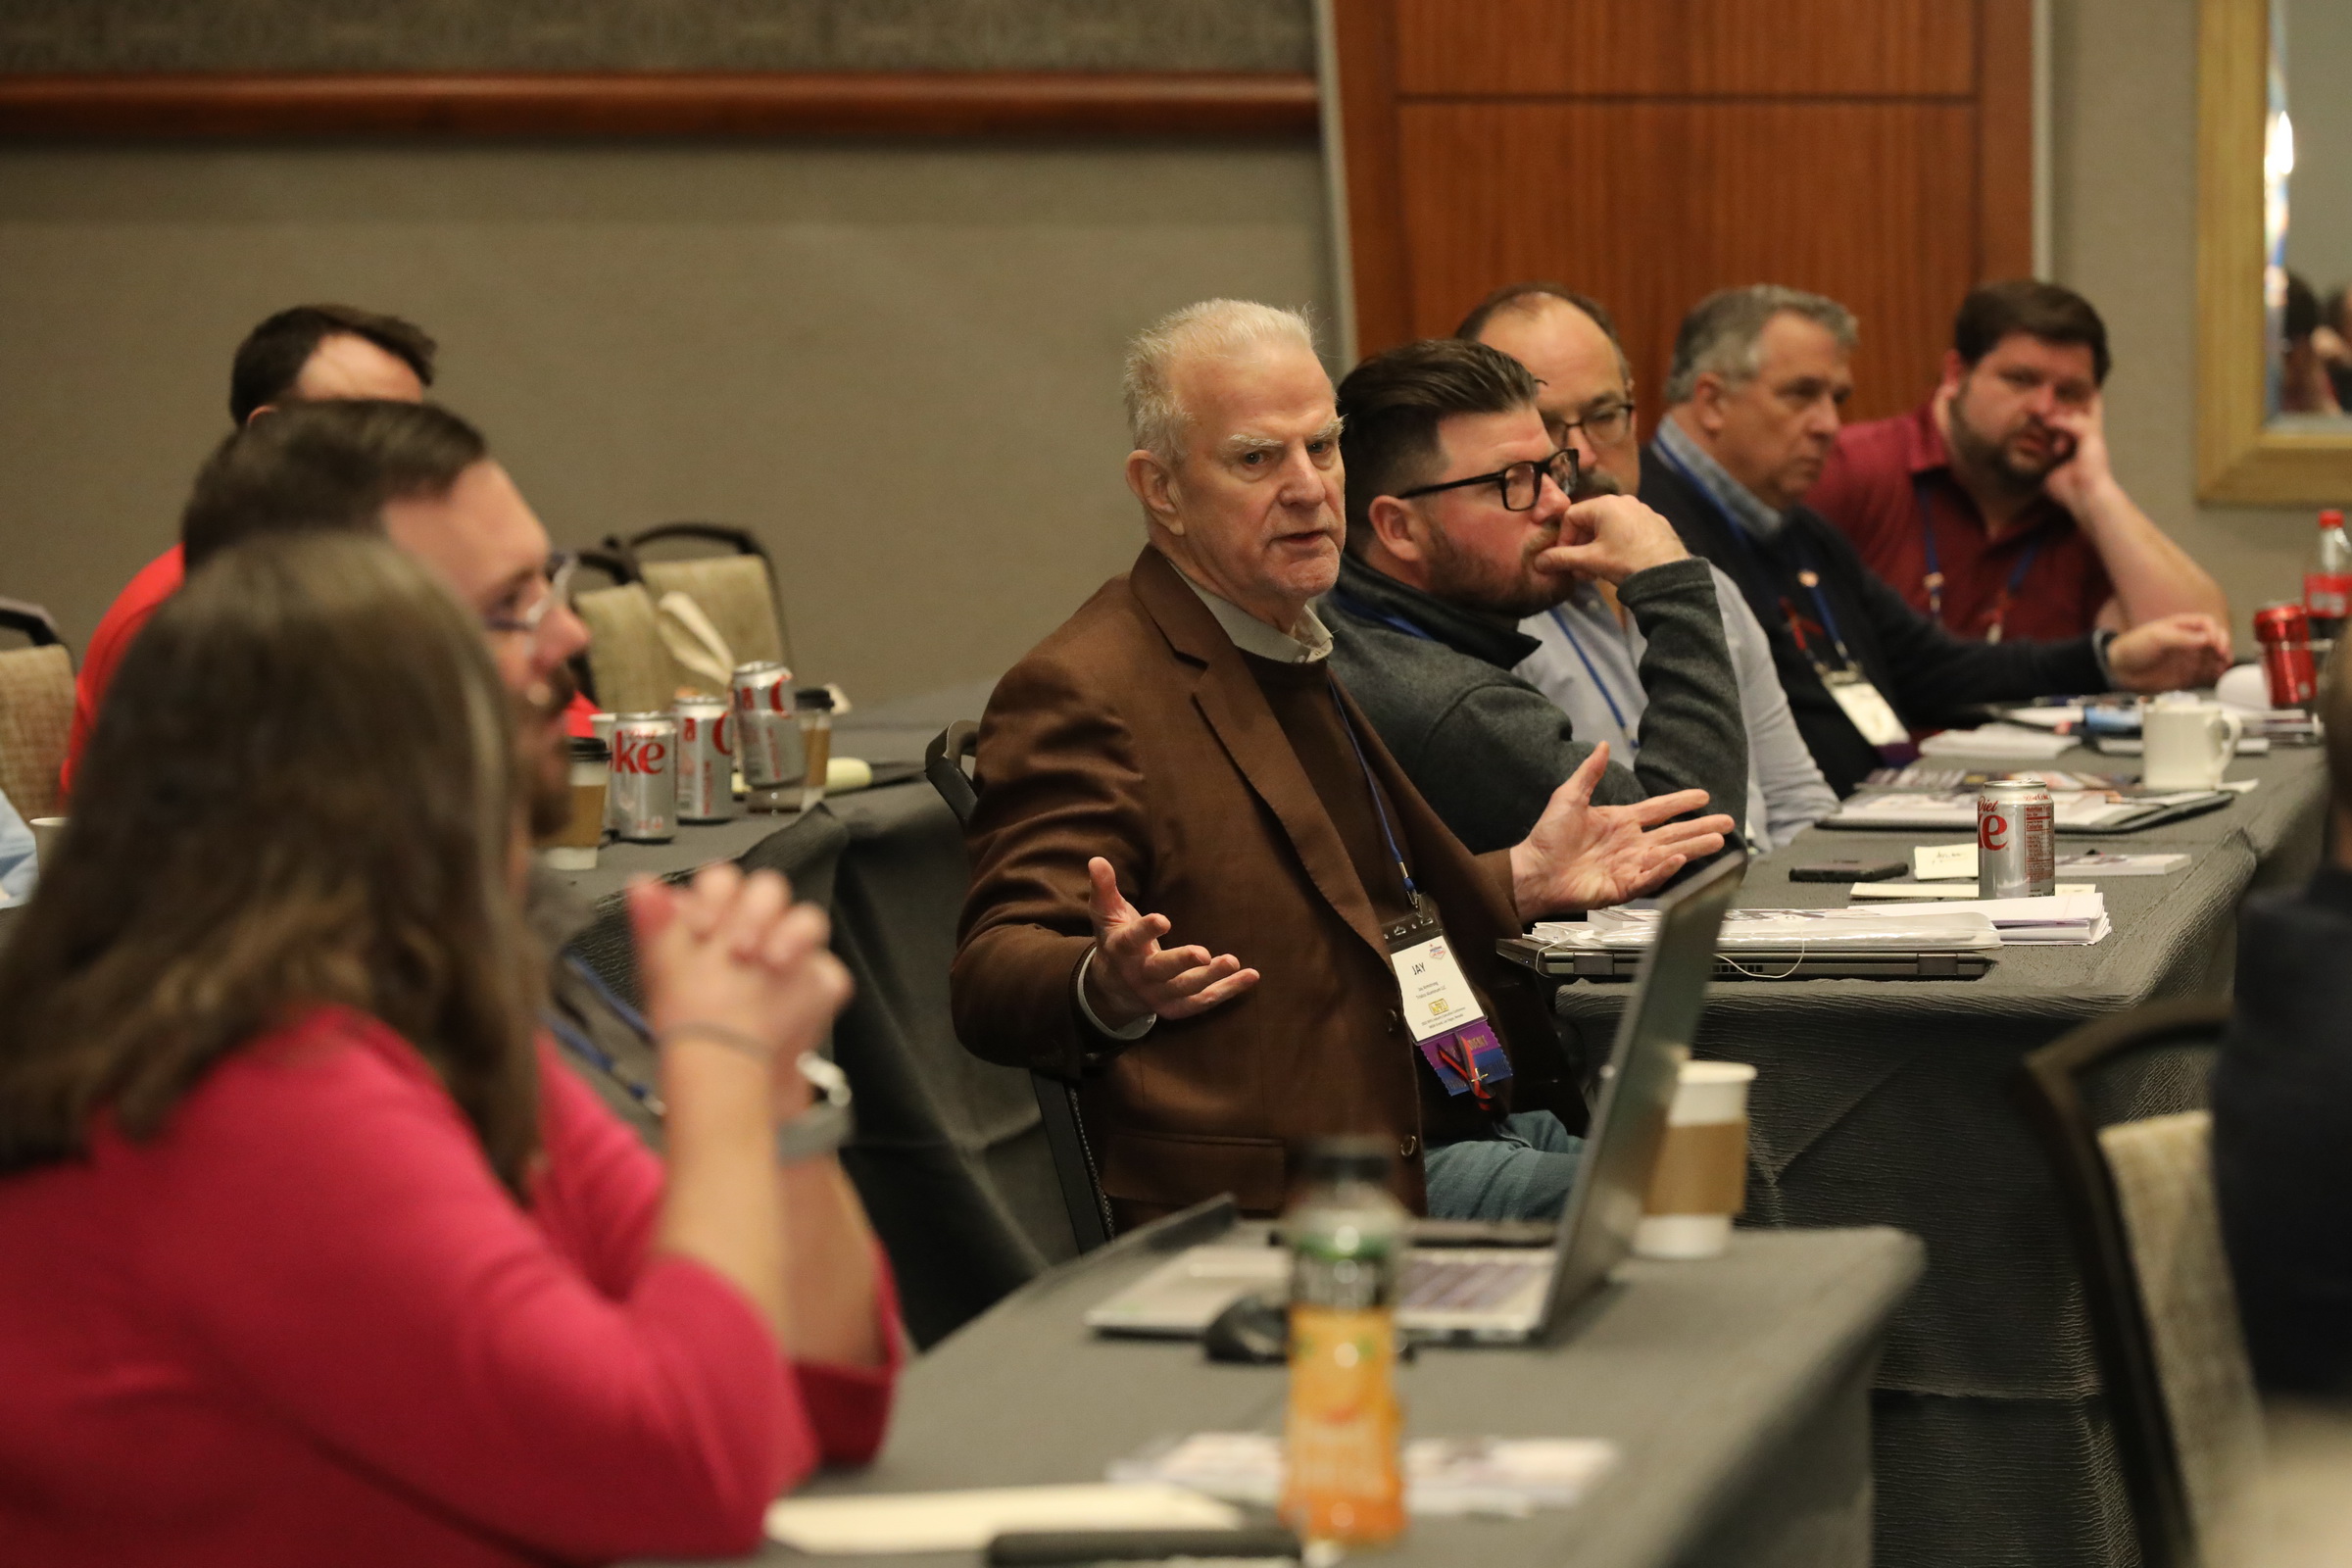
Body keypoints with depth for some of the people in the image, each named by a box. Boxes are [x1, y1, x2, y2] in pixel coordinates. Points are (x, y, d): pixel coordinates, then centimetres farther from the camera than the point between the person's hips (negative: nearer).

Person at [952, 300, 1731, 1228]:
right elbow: (991, 978, -16)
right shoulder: (1084, 692, -9)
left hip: (1492, 1120, 9)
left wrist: (1523, 880, 16)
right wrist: (1110, 988, -37)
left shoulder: (1317, 654, 20)